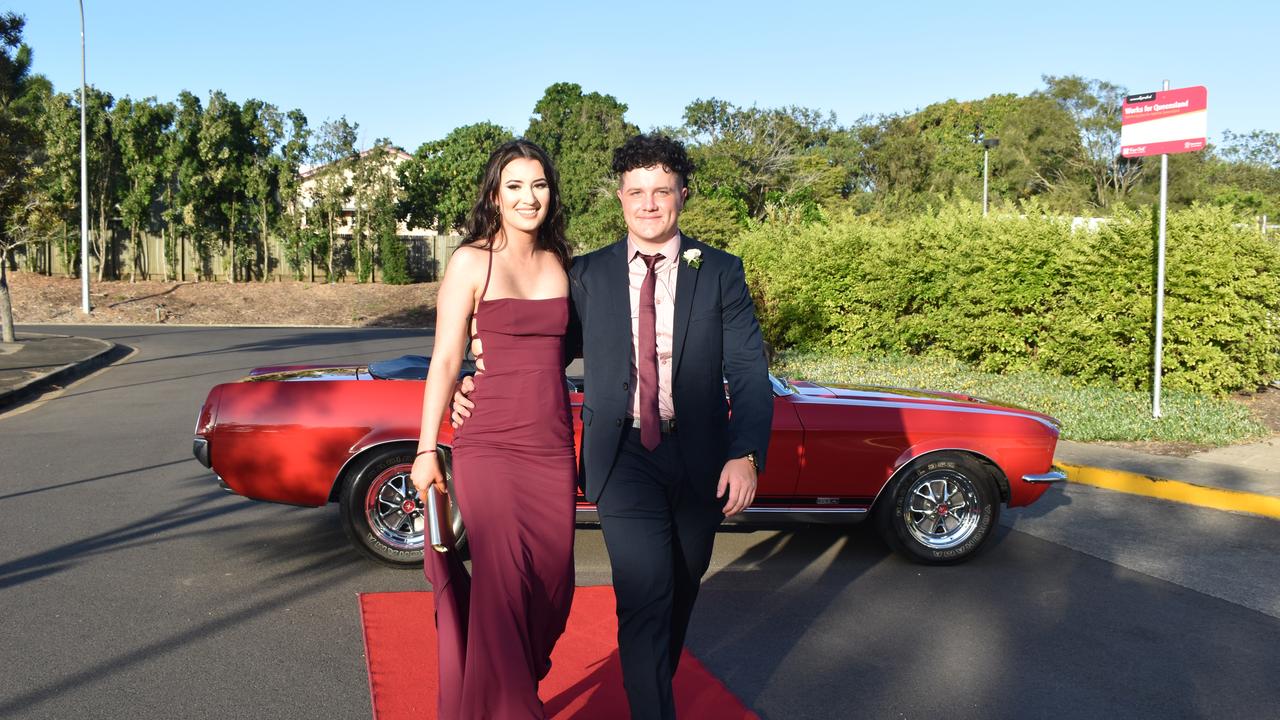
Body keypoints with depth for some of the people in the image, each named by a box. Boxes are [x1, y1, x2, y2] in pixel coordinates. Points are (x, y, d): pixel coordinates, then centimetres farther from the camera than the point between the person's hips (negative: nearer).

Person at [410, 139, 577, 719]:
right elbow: (445, 360, -4)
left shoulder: (559, 263, 11)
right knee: (501, 590, -3)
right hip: (489, 447, -5)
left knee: (552, 588, 10)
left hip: (553, 446, 5)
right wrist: (426, 450, -6)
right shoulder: (470, 261, -3)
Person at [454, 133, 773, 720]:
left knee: (682, 590, 20)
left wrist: (746, 455, -18)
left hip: (699, 458, 2)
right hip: (625, 457, -2)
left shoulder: (720, 273, -1)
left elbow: (749, 373, -5)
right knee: (645, 599, -12)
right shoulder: (588, 275, 1)